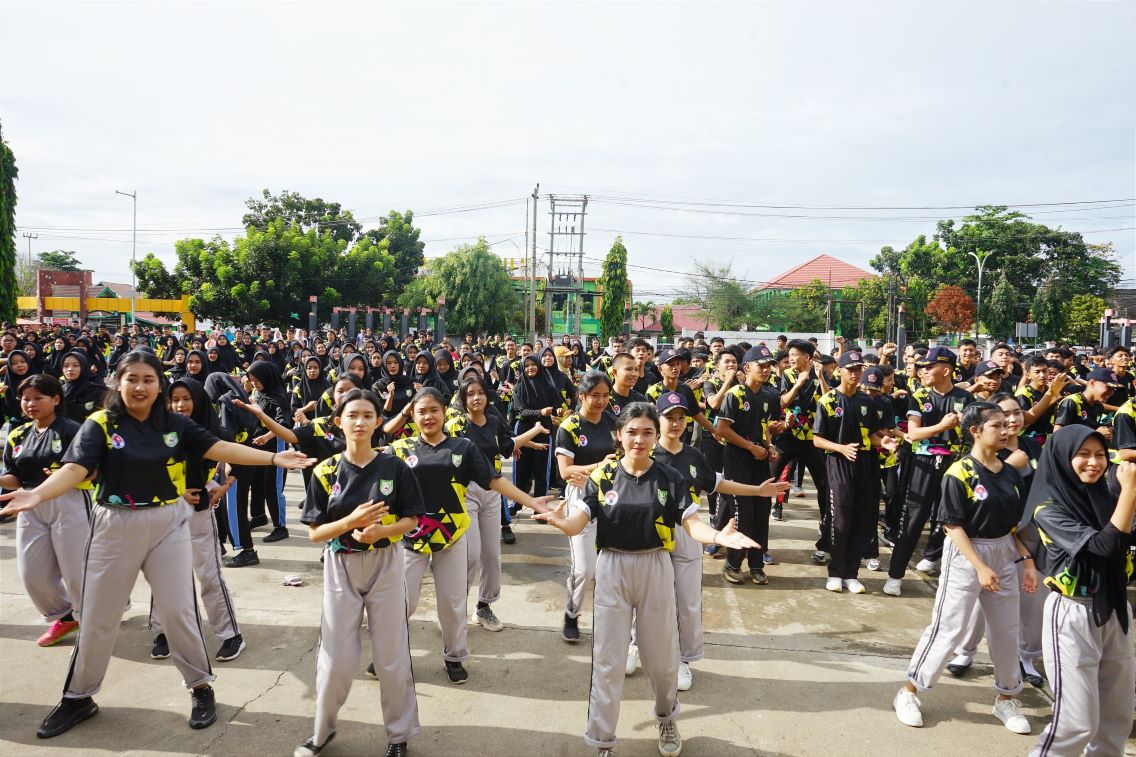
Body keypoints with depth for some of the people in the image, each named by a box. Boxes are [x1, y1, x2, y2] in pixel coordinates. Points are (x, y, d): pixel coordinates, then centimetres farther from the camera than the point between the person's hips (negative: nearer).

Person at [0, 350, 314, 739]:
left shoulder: (176, 424, -1)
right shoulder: (100, 424, -7)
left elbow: (218, 447, -7)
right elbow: (76, 467, -19)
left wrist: (273, 458, -16)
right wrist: (37, 494, -39)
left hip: (168, 524, 1)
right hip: (116, 525, 0)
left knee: (178, 610, 4)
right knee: (98, 616, 11)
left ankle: (201, 687, 22)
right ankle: (78, 697, 31)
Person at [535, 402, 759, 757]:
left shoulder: (669, 478, -5)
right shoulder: (602, 477, -6)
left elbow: (692, 524, -11)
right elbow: (578, 523, -14)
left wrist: (718, 536, -33)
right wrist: (560, 521, -38)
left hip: (655, 570, 1)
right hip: (612, 570, 0)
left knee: (660, 655, 14)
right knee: (608, 660, 5)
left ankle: (667, 719, 44)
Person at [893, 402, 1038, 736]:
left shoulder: (1011, 474, 5)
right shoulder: (960, 473, -16)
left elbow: (1014, 524, 12)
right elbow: (953, 525, -16)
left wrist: (1028, 560, 5)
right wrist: (980, 567, -20)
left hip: (1004, 554, 7)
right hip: (966, 555, -6)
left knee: (1006, 630, 14)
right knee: (949, 627, -3)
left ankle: (1006, 698, 33)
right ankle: (908, 691, 11)